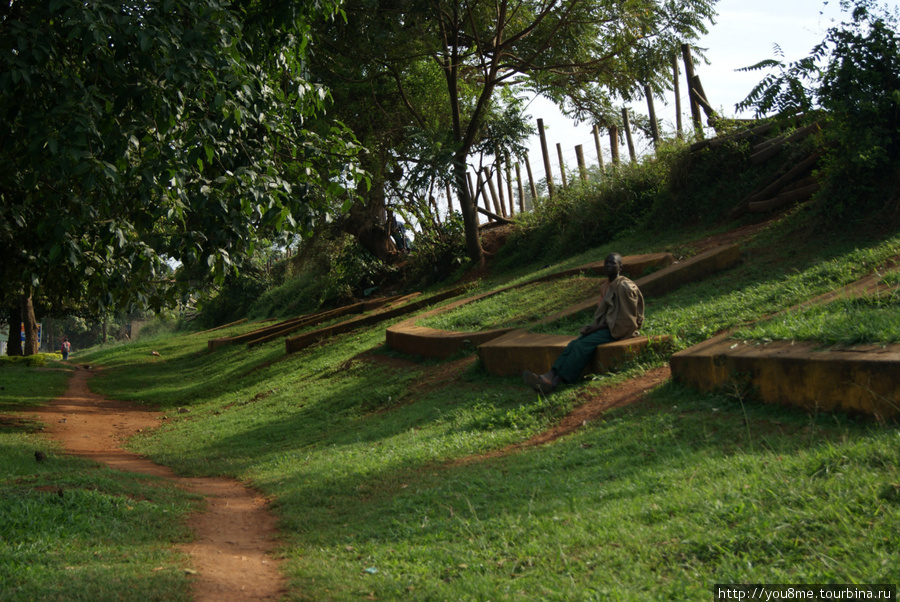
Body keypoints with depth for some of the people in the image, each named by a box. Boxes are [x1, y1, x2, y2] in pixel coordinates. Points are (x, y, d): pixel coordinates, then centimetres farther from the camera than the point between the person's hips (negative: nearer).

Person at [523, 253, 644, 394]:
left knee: (583, 345, -28)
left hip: (616, 330, -8)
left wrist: (597, 327, -15)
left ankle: (556, 381, -38)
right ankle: (550, 374, -37)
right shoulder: (605, 287, 17)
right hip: (604, 327, 8)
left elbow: (622, 318, -14)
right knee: (574, 344, -18)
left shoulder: (623, 287, -10)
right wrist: (592, 326, -1)